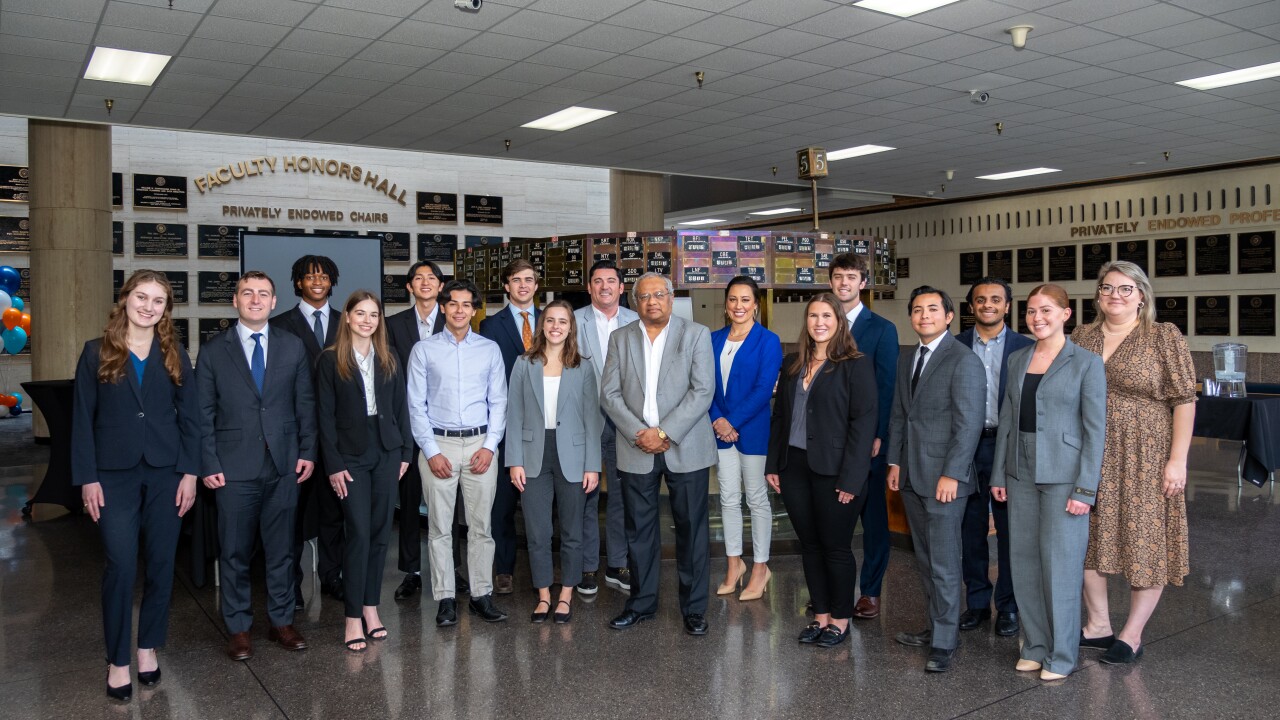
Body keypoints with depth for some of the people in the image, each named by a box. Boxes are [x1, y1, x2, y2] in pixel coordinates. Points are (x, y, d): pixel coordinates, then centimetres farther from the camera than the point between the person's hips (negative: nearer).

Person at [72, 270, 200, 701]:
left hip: (166, 472, 2)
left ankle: (148, 646, 23)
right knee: (121, 566, -4)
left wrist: (190, 471, -2)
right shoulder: (97, 353, 2)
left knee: (161, 563, 7)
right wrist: (87, 478, -6)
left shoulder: (174, 355, 6)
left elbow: (189, 416, 5)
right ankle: (117, 660, 10)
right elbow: (82, 419, 1)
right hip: (115, 474, -2)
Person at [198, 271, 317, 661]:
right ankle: (238, 627, 21)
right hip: (234, 468, -1)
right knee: (235, 552, 7)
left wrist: (307, 451, 1)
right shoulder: (213, 350, 2)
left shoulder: (293, 347, 6)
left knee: (281, 549, 10)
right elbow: (204, 412, 0)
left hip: (284, 466, 2)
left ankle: (281, 621, 24)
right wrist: (209, 464, -5)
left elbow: (306, 403, 8)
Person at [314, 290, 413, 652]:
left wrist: (406, 452, 4)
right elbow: (325, 415, -4)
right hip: (351, 456, -4)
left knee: (380, 533, 7)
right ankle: (353, 617, 3)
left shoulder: (388, 360, 10)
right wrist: (333, 464, -9)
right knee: (359, 534, -6)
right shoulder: (330, 360, -2)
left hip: (386, 453, 4)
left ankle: (371, 607, 18)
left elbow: (400, 407, 10)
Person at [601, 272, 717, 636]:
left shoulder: (696, 335, 1)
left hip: (685, 447, -2)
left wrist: (664, 432, -16)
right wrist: (639, 435, -10)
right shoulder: (620, 338, 9)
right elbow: (609, 394, 2)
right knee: (639, 530, 9)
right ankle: (641, 602, 24)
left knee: (691, 528, 4)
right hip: (636, 448, 2)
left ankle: (694, 607, 16)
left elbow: (702, 391, -8)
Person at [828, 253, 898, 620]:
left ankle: (870, 592, 15)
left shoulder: (882, 329, 0)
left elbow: (886, 387, -4)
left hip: (866, 438, -3)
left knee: (873, 515, 6)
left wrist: (877, 436, -11)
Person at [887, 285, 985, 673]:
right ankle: (935, 625, 26)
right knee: (925, 558, 14)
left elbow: (969, 423, -15)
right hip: (911, 476, 7)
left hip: (943, 476, -7)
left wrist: (951, 474, -18)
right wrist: (895, 462, 10)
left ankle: (945, 642, 9)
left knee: (944, 562, -2)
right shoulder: (907, 359, 14)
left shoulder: (963, 360, -11)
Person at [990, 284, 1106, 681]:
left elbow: (1095, 429, -8)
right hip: (1021, 474, 5)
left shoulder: (1086, 363, -6)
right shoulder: (1017, 360, 10)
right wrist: (999, 474, 9)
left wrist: (1085, 488, -13)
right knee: (1024, 563, 10)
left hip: (1063, 477, -5)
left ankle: (1062, 655, 16)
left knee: (1060, 566, 1)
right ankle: (1034, 645, 24)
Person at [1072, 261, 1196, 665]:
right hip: (1091, 460, 4)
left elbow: (1184, 401, -8)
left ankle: (1132, 635, 18)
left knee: (1145, 545, 3)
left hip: (1145, 460, -4)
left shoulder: (1164, 337, -5)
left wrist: (1177, 459, -14)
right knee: (1090, 539, 10)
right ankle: (1098, 626, 25)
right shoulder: (1081, 338, 7)